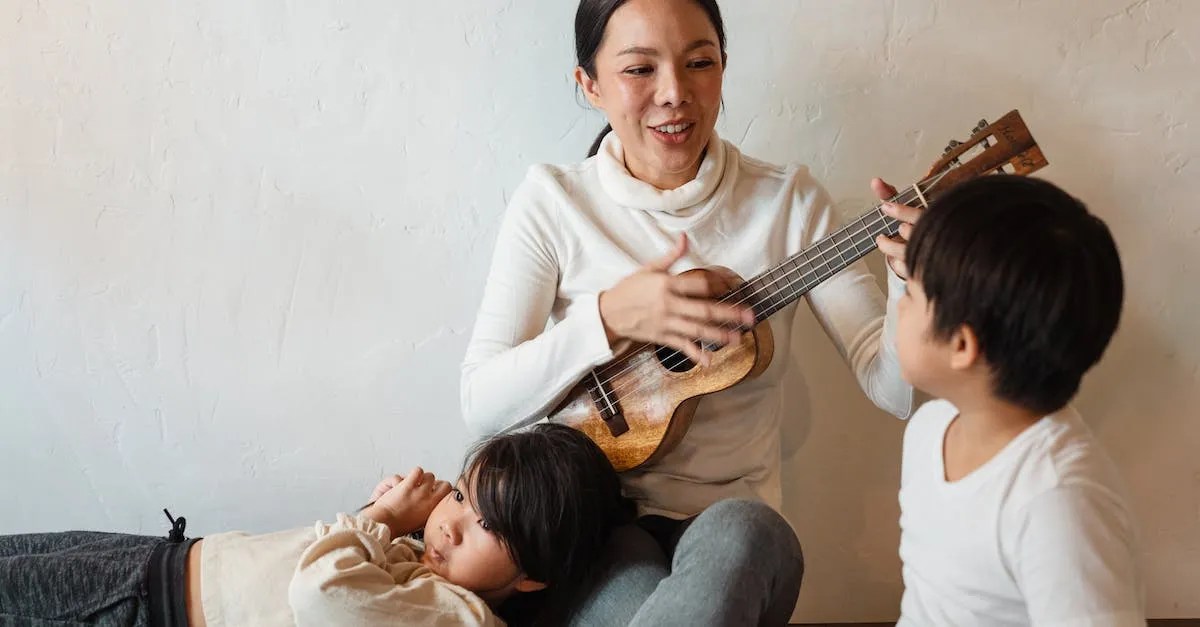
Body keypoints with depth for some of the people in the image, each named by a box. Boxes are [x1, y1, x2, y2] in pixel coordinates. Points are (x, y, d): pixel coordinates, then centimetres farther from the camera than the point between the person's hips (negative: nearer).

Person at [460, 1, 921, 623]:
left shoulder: (788, 200, -2)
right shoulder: (552, 201, -3)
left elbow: (895, 388, -7)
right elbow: (482, 403, -8)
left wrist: (913, 278, -27)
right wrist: (610, 317, -23)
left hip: (738, 520, 2)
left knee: (737, 535, -34)